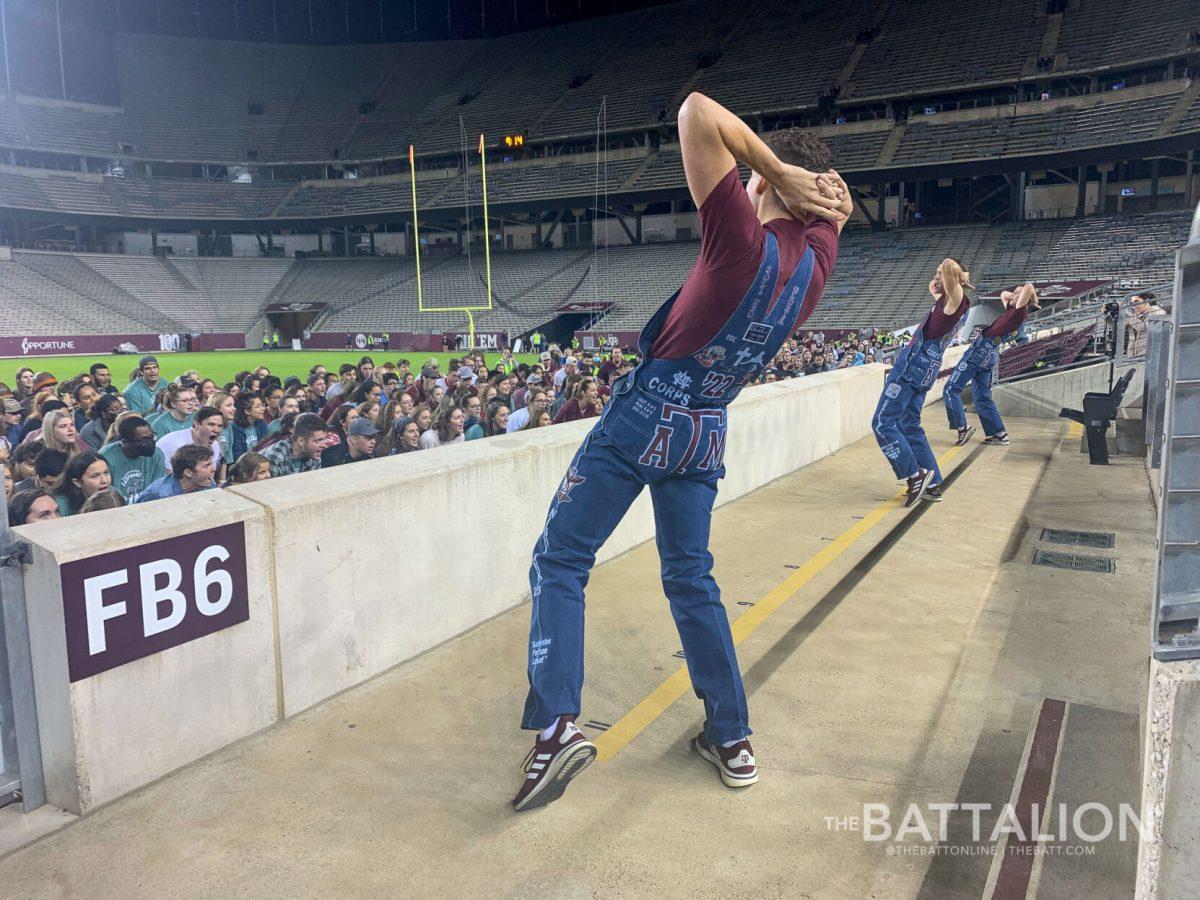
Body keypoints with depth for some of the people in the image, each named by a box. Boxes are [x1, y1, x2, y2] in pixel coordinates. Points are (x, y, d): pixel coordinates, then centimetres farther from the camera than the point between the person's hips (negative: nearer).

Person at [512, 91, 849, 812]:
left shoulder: (746, 238, -16)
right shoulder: (818, 259, 2)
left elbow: (697, 113, -16)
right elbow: (837, 204, 25)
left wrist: (777, 166, -11)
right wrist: (813, 184, 5)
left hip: (644, 415, -6)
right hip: (707, 434, 6)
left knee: (562, 560, 2)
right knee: (692, 579, 18)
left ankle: (558, 724, -8)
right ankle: (732, 739, 22)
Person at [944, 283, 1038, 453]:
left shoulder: (1019, 312, -9)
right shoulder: (1011, 311, 15)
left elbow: (1029, 287, -22)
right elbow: (1003, 294, 33)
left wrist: (1029, 290, -1)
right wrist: (1012, 295, 15)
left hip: (980, 351, -9)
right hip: (987, 356, 9)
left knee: (951, 388, -8)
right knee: (982, 396, 13)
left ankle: (962, 427, -16)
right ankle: (999, 433, 13)